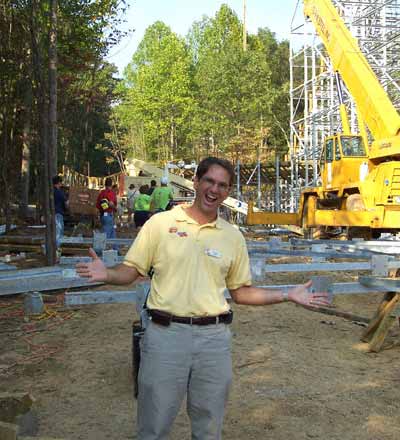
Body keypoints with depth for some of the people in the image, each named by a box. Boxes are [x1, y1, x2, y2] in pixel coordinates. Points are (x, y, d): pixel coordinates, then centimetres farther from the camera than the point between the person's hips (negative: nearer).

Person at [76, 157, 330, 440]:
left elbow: (241, 292, 13)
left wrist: (288, 296, 5)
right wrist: (106, 274, -20)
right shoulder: (161, 223, -1)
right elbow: (131, 271, 1)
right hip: (165, 333, -2)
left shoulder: (233, 236, 7)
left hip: (214, 337, 3)